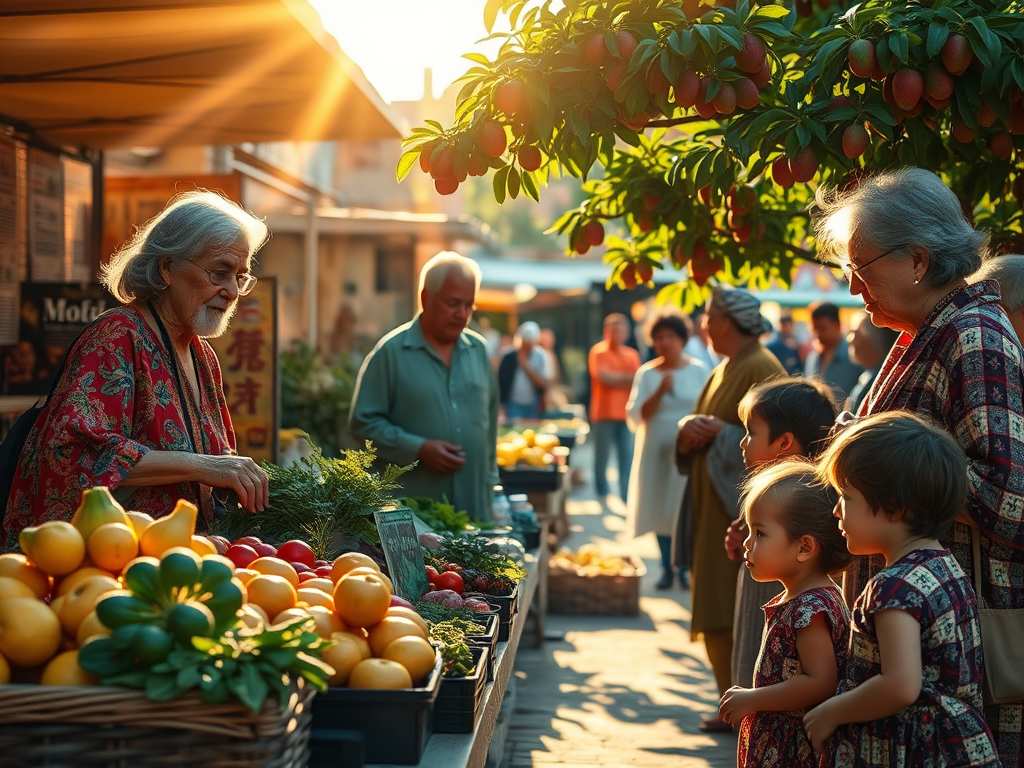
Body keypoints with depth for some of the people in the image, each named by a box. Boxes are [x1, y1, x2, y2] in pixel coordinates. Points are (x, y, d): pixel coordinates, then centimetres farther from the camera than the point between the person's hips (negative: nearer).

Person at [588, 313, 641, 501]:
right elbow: (603, 376, -12)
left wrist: (615, 380, -9)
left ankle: (626, 497, -2)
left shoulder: (632, 354, 11)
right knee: (602, 456, 4)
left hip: (626, 414, 3)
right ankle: (603, 496, 17)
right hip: (604, 414, -3)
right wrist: (626, 378, -4)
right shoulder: (598, 352, 0)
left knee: (627, 457, -4)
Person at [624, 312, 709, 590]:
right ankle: (667, 569, 15)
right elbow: (635, 417, -5)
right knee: (661, 510, 4)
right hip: (656, 449, 2)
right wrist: (660, 392, -17)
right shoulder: (646, 373, 3)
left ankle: (685, 568, 6)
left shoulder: (699, 371, 2)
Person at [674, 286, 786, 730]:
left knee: (733, 615, -7)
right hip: (713, 507, 9)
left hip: (741, 508, -9)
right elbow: (699, 426, 18)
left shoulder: (761, 370, -12)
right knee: (716, 611, 10)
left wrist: (719, 432, -19)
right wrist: (689, 432, -3)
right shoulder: (723, 372, 18)